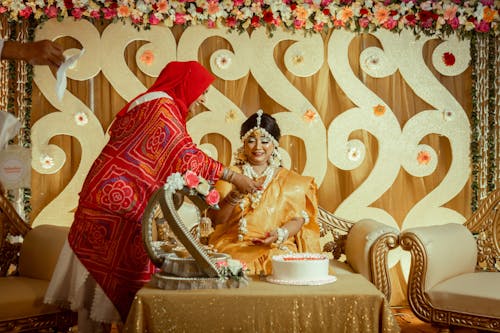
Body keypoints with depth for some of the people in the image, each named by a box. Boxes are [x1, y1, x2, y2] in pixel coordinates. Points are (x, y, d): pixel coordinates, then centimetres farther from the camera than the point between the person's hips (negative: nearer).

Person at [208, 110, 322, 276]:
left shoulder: (289, 179, 15)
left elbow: (298, 217, 3)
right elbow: (216, 219, 1)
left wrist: (280, 233, -17)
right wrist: (236, 195, -16)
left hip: (278, 248, 1)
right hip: (234, 246, -1)